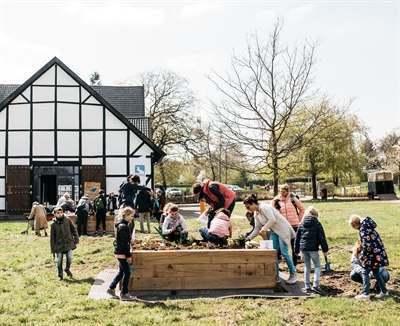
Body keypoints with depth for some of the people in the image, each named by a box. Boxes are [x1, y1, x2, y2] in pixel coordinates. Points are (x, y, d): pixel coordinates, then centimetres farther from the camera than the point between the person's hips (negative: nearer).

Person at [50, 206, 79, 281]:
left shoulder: (67, 220, -1)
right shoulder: (53, 224, -4)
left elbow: (74, 229, 9)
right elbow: (52, 237, 1)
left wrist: (76, 239, 5)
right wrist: (53, 249, 0)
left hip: (69, 243, 0)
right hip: (59, 245, 0)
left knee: (69, 258, -7)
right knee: (59, 260, 5)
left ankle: (67, 269, 23)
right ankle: (60, 275, 23)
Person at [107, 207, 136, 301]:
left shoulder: (121, 225, 11)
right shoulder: (123, 227, -21)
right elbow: (124, 243, -21)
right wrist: (128, 256, -18)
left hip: (119, 252, 10)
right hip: (122, 253, -10)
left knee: (122, 271, 20)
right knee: (127, 273, -2)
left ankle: (111, 288, 28)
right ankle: (124, 294, 7)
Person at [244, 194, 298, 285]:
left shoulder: (264, 207, -17)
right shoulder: (256, 214, 11)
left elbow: (272, 219, -25)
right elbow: (257, 228, 16)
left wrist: (264, 230, -18)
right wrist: (249, 238, 8)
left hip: (282, 229, -9)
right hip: (274, 231, 9)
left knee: (284, 252, -9)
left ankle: (293, 275, 3)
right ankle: (276, 276, 8)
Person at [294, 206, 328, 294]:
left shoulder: (301, 224, 9)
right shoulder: (317, 224, -3)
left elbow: (297, 237, 12)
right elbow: (322, 237, -6)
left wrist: (296, 250, 18)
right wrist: (325, 250, 0)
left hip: (303, 248, 5)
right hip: (313, 248, -4)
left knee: (307, 266, 14)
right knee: (317, 266, 4)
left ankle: (307, 286, 15)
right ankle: (315, 285, -10)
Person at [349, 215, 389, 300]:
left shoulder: (362, 229, -17)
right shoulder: (368, 226, 11)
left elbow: (367, 244, -23)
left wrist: (362, 256, -13)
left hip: (374, 254, -9)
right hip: (378, 252, 9)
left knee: (365, 272, -1)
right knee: (376, 272, 20)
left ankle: (365, 294, 2)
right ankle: (384, 291, 30)